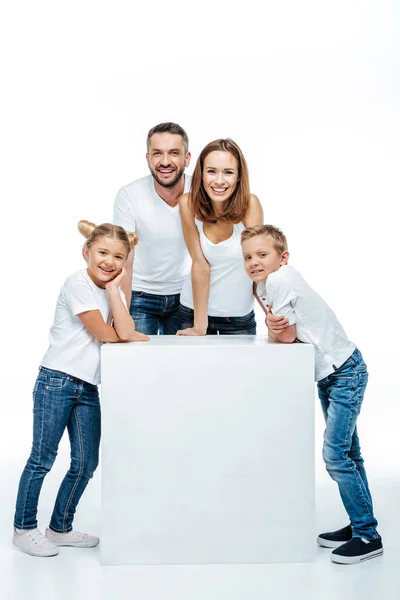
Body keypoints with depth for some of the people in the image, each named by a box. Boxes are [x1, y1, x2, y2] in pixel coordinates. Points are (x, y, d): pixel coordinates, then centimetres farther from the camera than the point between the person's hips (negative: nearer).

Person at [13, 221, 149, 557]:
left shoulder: (114, 290, 11)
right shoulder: (78, 284, -10)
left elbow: (124, 332, -8)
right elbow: (107, 336, -13)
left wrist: (113, 288, -8)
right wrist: (140, 337, 4)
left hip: (89, 388, 8)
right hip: (57, 381, -7)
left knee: (86, 463, 10)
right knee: (42, 459, 1)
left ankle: (60, 528, 24)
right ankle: (24, 529, 15)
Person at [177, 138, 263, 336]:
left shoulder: (250, 205, -18)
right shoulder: (189, 204, -16)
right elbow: (200, 264, -15)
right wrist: (199, 326, -17)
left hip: (240, 314, 0)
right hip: (193, 309, 1)